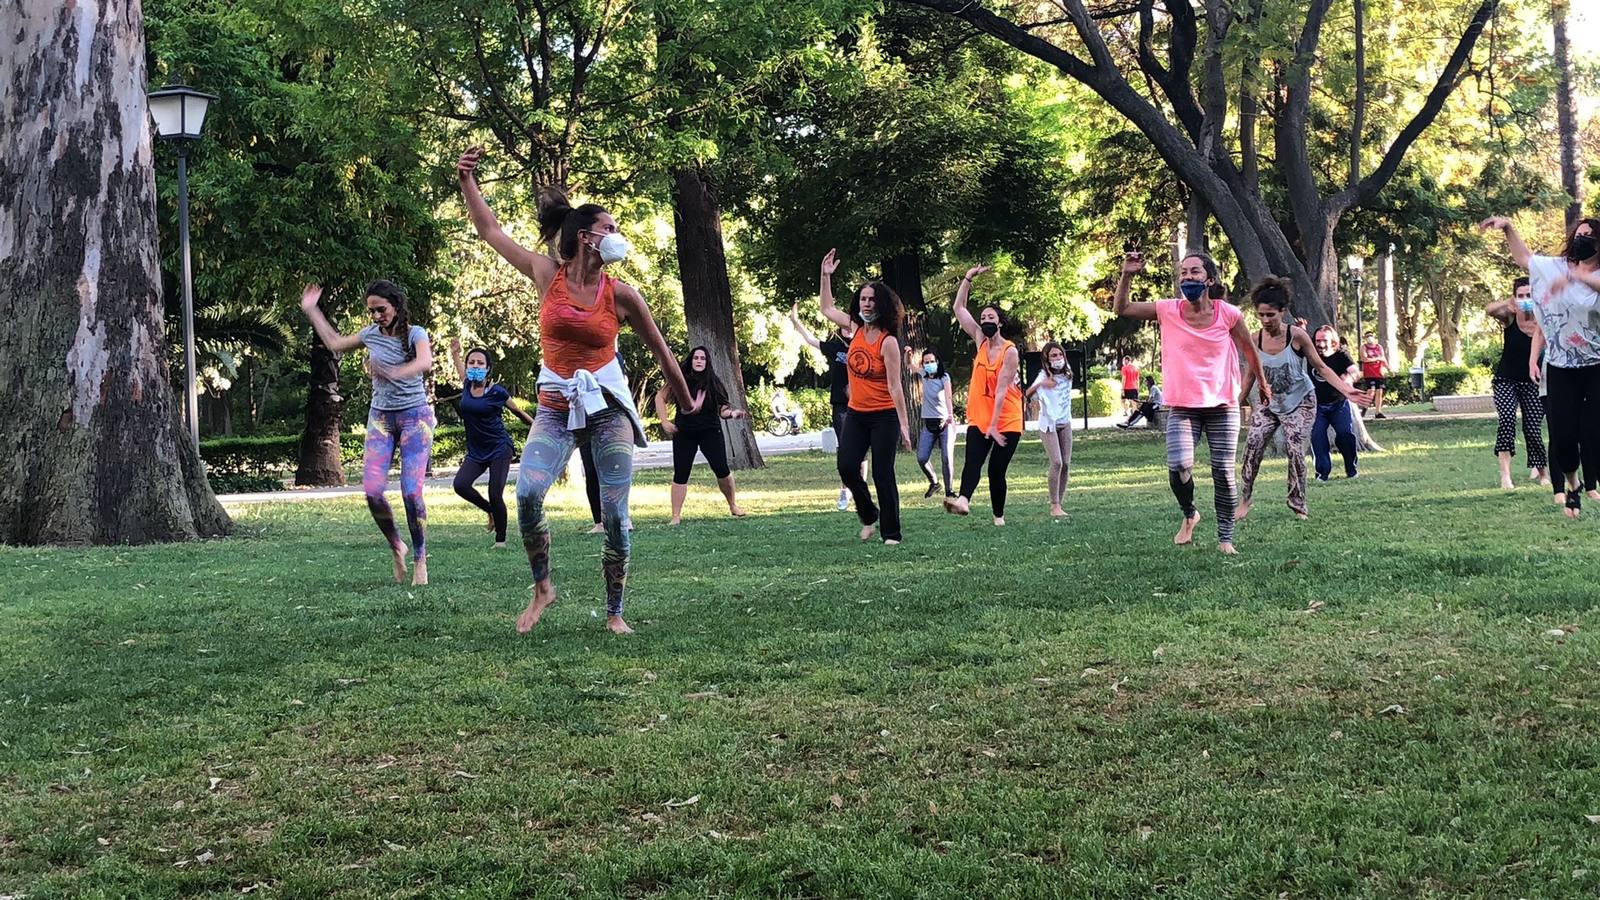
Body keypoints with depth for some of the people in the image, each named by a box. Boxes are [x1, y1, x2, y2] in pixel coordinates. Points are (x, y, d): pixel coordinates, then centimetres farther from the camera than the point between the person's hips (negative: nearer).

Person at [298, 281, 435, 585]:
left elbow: (425, 362, -31)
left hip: (414, 415, -4)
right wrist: (311, 310, 23)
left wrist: (393, 373, -48)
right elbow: (335, 343, 25)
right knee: (372, 492, -10)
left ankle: (420, 559, 3)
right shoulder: (371, 334, 7)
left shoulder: (415, 333, -9)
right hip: (380, 417, 4)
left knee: (411, 492, -12)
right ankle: (396, 548, 12)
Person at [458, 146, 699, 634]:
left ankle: (615, 613, 11)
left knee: (615, 515, -3)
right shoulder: (548, 275, -1)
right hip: (556, 407, 0)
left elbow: (661, 351, 11)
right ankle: (542, 588, -1)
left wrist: (686, 401, 20)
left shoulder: (620, 294, -1)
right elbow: (491, 231, 7)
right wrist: (466, 180, 2)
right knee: (528, 493, -21)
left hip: (608, 407, 0)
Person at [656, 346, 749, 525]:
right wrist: (665, 422, -1)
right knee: (680, 474, -2)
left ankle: (733, 505, 11)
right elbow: (660, 397, 5)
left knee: (722, 470, -10)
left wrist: (732, 413, -22)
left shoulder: (713, 383, -3)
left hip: (710, 432, 0)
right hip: (684, 434, 0)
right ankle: (676, 516, 4)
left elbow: (722, 409, -1)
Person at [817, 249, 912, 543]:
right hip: (856, 414, 6)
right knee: (847, 467, -3)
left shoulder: (888, 341, -16)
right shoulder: (856, 328, 3)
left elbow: (894, 387, -16)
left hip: (883, 417, -6)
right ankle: (869, 516, 20)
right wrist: (826, 276, 12)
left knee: (883, 474, -3)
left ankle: (891, 533, 6)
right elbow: (827, 308, 21)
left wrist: (904, 425, -16)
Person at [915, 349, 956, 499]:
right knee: (922, 458, -7)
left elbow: (948, 396, -25)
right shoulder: (924, 375, 6)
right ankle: (933, 482, 18)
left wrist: (950, 415, -42)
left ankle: (948, 491, 1)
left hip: (944, 422, -4)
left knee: (947, 458, -10)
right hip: (928, 423, 4)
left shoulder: (944, 377, -8)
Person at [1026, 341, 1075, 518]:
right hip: (1048, 424, -6)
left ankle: (1059, 504, 7)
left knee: (1066, 464, 1)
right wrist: (1040, 384, -51)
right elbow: (1028, 393, -30)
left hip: (1065, 423, 6)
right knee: (1056, 462, -18)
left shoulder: (1067, 373, 1)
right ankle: (1054, 506, -16)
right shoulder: (1044, 376, -16)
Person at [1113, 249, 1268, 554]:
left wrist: (1263, 384, 21)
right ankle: (1189, 515, 12)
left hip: (1222, 406, 0)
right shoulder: (1168, 311, -4)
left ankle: (1225, 538, 17)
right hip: (1182, 408, 0)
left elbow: (1249, 350, 10)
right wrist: (1127, 275, -12)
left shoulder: (1228, 314, -6)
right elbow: (1121, 309, 2)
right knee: (1178, 467, -19)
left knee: (1224, 472, 2)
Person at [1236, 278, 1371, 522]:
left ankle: (1298, 504, -1)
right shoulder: (1255, 340, -9)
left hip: (1300, 402, -3)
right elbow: (1250, 375, 6)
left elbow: (1320, 367, -9)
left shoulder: (1297, 336, -17)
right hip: (1270, 403, 3)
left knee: (1294, 447, -16)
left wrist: (1347, 390, -19)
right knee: (1253, 443, -13)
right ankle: (1245, 500, -2)